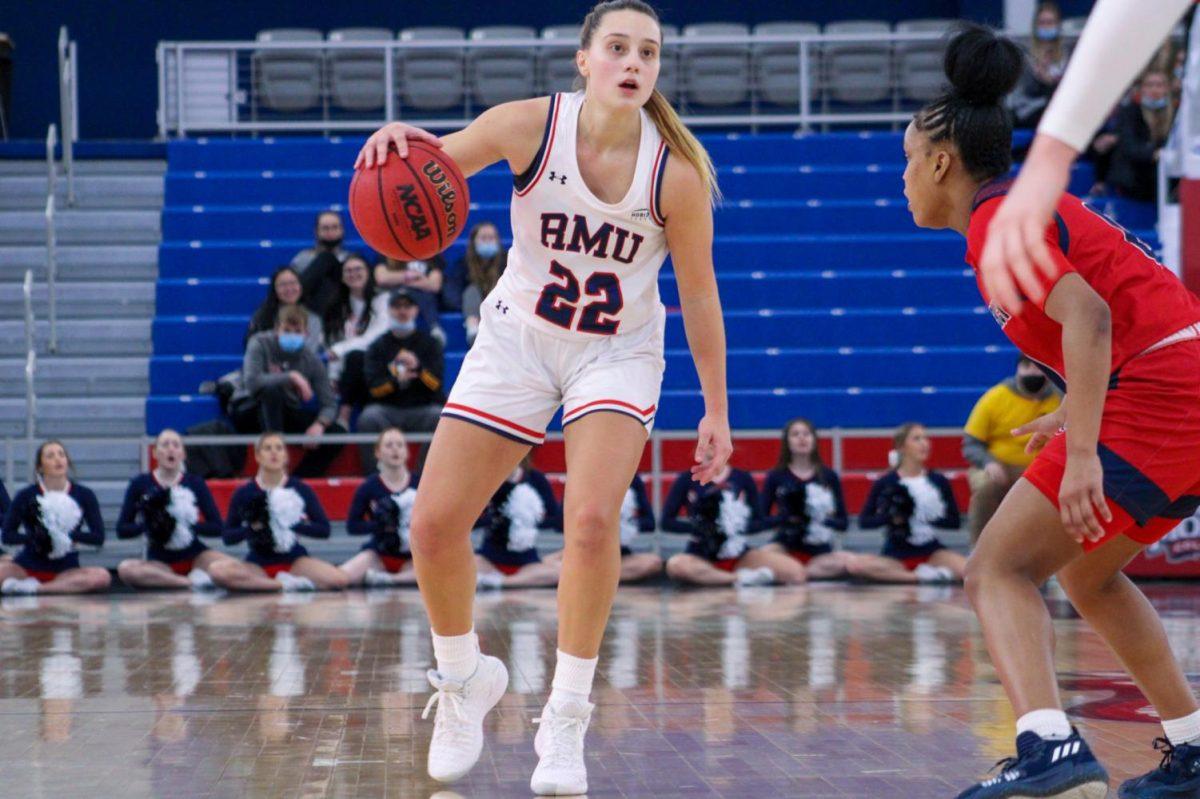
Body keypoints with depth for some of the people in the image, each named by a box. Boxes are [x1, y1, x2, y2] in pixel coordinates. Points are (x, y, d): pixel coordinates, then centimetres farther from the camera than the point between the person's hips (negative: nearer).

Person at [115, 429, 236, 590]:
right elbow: (122, 530, 0)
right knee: (125, 569, -34)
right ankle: (193, 582, -28)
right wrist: (148, 525, -19)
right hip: (159, 561, 1)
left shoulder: (195, 484, 4)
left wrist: (187, 526, -15)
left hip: (194, 556, -1)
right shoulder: (140, 484, 1)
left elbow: (218, 527, 0)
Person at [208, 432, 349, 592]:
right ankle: (285, 584, -23)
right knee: (217, 570, -32)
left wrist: (292, 524, -15)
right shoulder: (244, 494, 1)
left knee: (339, 579, -28)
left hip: (295, 560, 0)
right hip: (259, 563, 0)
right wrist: (252, 527, -16)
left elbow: (324, 529, 0)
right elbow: (228, 537, 3)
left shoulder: (301, 490, 2)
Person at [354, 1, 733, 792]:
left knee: (592, 520, -25)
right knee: (434, 525, -5)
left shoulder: (675, 172, -20)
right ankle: (465, 681, 23)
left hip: (618, 351, -2)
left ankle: (567, 720, -7)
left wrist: (717, 410, -4)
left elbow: (699, 293, -9)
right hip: (517, 339, 2)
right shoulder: (531, 126, -19)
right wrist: (400, 138, -36)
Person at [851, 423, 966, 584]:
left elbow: (955, 522, 5)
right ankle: (922, 576, -28)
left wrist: (926, 519, -12)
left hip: (932, 552, 1)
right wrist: (890, 518, -18)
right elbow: (864, 521, 0)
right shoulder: (885, 483, -1)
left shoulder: (939, 481, 3)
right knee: (857, 565, -32)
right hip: (896, 555, -1)